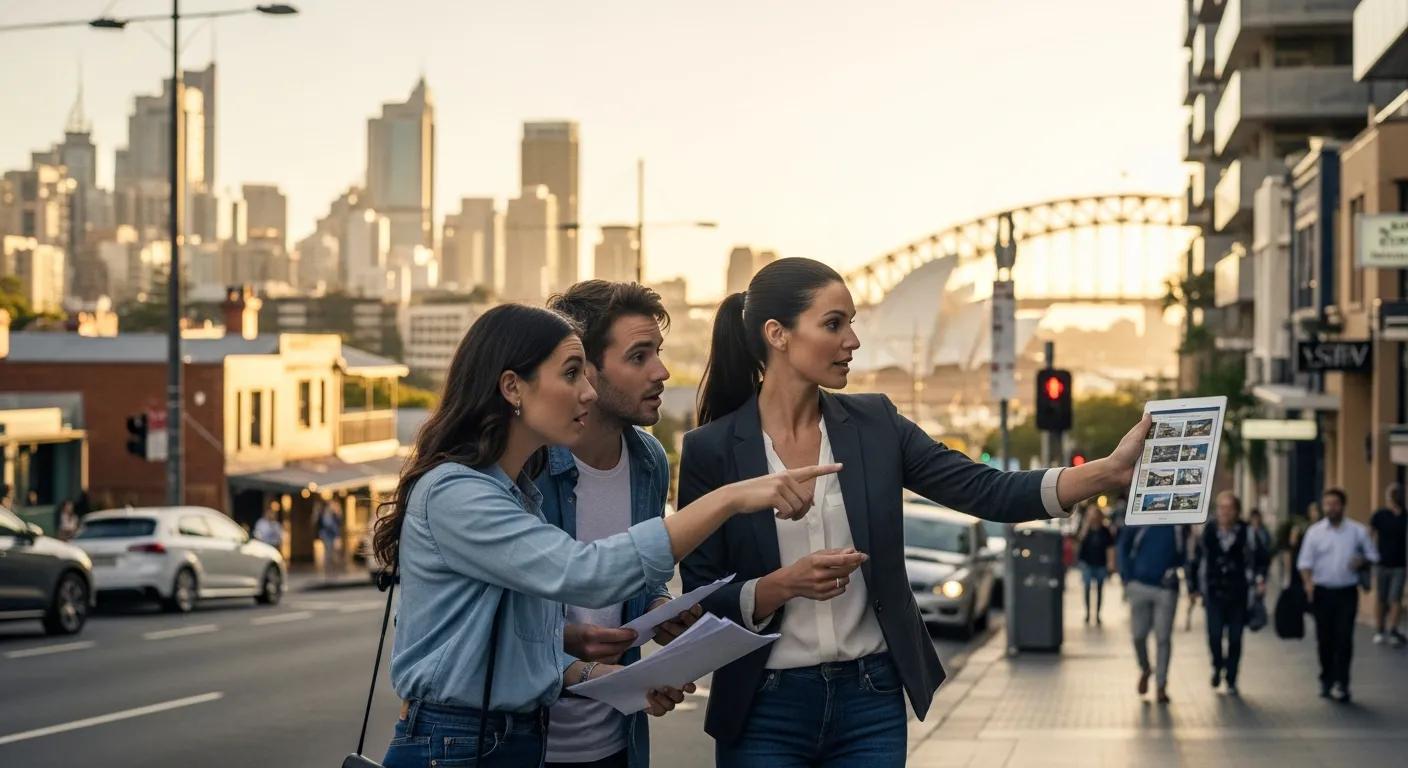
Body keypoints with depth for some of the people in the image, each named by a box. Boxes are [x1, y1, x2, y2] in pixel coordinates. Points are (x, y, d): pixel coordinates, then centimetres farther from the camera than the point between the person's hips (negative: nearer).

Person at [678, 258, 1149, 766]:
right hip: (765, 709, -3)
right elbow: (702, 603, -6)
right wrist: (786, 584, -22)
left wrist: (1110, 471, -14)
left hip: (871, 701, 3)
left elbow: (989, 494, -3)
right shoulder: (712, 450, -6)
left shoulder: (874, 425, 2)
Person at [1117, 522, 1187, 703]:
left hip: (1166, 588, 0)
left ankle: (1161, 686, 7)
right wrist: (1127, 579, -3)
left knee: (1163, 638, -1)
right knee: (1139, 634, 4)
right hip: (1140, 585, 0)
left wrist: (1174, 570, -7)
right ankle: (1145, 669, 33)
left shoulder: (1178, 526, 2)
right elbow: (1122, 548, 3)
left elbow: (1183, 554, 13)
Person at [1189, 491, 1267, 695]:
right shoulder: (1208, 532, 2)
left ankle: (1231, 680, 17)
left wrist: (1260, 579, -9)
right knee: (1214, 635, -10)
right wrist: (1195, 587, 9)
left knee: (1235, 639, 4)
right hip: (1214, 593, 0)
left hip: (1238, 594, 0)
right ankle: (1218, 666, 20)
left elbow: (1260, 557, 5)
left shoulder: (1247, 533, -2)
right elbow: (1197, 561, 9)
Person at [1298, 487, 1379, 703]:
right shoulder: (1314, 532, 3)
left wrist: (1362, 561, -12)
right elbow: (1305, 562, 1)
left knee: (1344, 638, -10)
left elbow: (1372, 555, 11)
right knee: (1325, 639, 7)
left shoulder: (1357, 531, 3)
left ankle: (1340, 684, -9)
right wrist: (1308, 582, -17)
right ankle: (1327, 681, 21)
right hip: (1322, 592, 1)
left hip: (1347, 593, -1)